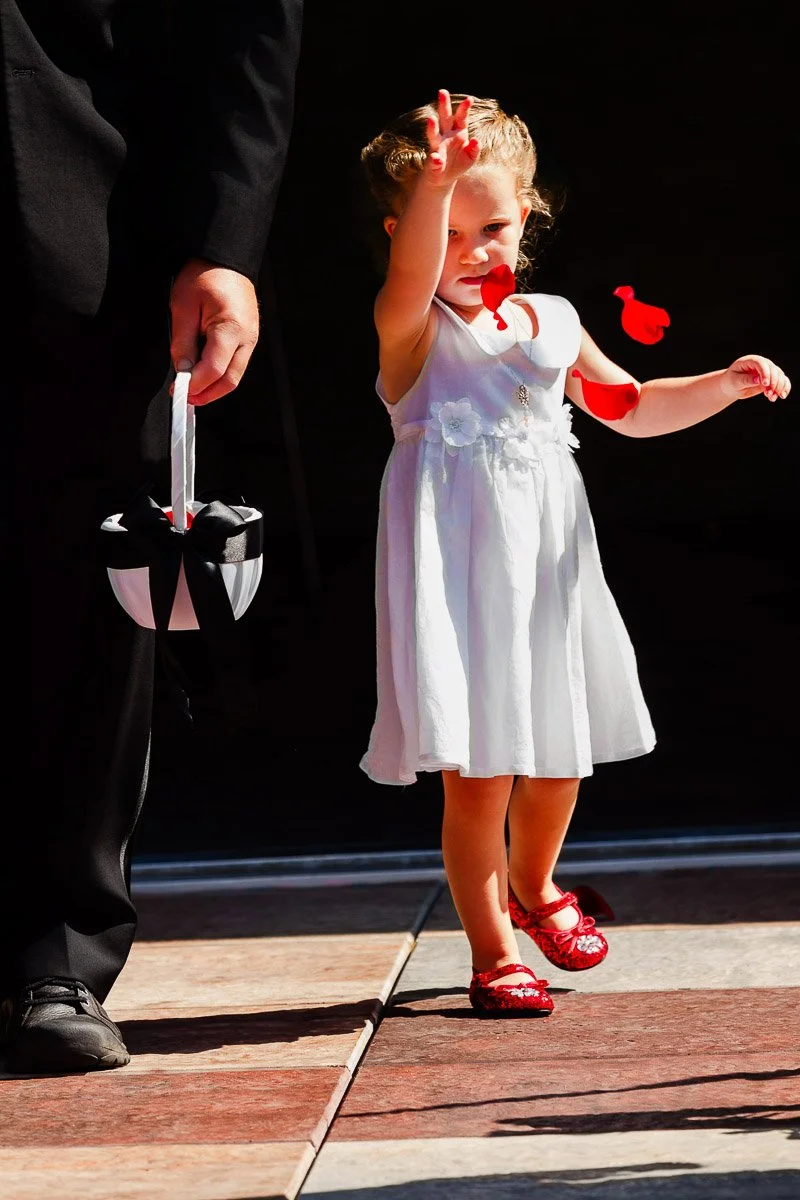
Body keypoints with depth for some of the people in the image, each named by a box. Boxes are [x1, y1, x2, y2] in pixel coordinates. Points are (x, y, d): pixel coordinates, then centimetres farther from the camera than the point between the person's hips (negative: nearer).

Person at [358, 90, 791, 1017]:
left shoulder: (550, 323, 11)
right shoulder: (412, 327, -7)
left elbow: (631, 408, 22)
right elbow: (412, 267, -30)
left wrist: (723, 385, 6)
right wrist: (436, 183, -50)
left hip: (547, 562, 6)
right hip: (457, 569, -6)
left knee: (557, 756, 16)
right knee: (477, 772, -6)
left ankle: (532, 885, 44)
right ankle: (492, 951, 8)